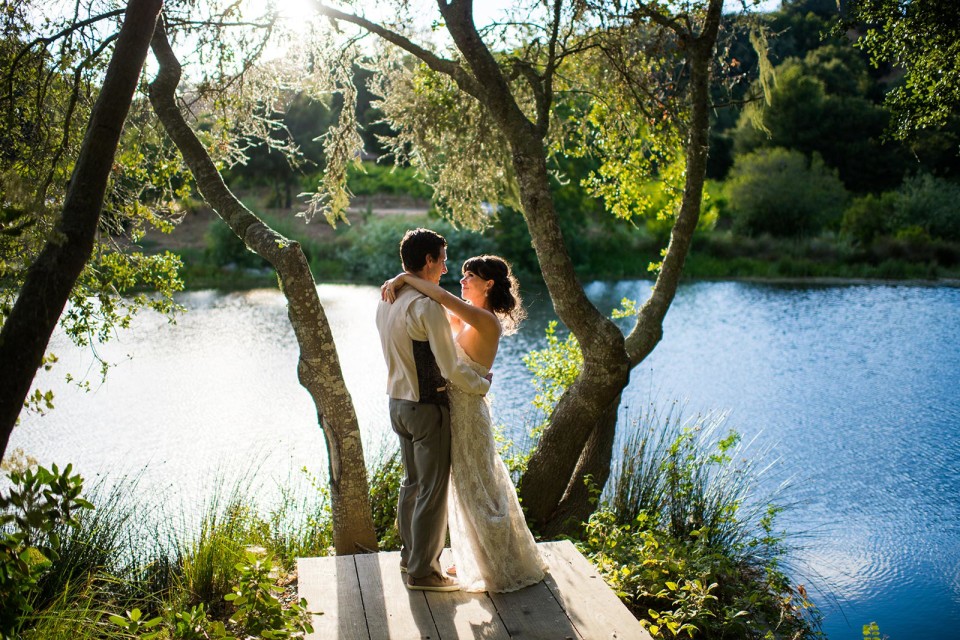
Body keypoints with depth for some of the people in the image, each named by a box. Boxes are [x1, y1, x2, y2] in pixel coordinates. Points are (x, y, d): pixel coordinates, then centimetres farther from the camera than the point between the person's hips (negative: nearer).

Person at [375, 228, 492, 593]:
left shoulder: (386, 301, 6)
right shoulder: (427, 306, -22)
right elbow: (451, 367, -21)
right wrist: (483, 385, -5)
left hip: (398, 402, 9)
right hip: (427, 408, -9)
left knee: (412, 482, 22)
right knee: (433, 490, 3)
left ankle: (410, 554, 36)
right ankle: (422, 571, 14)